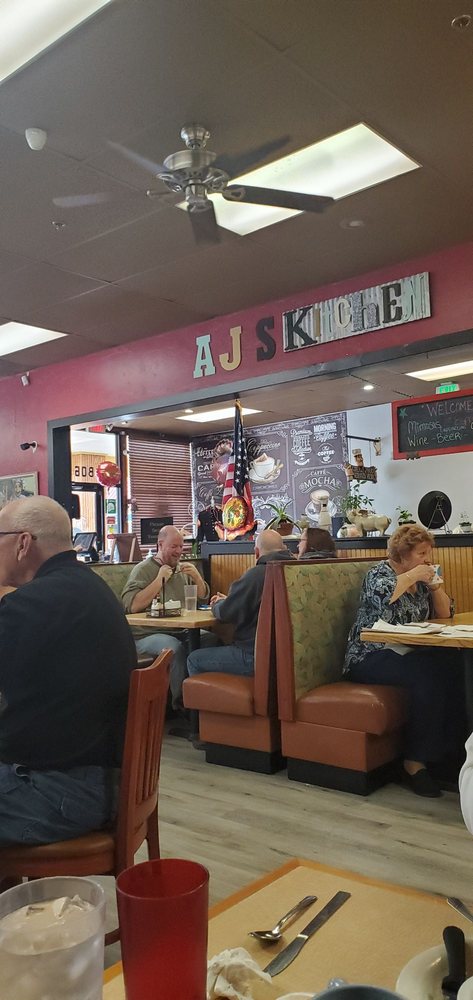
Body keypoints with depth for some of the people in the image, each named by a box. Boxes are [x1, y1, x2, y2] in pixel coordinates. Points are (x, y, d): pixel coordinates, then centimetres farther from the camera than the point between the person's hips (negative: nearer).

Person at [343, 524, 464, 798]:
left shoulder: (419, 579, 16)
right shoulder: (380, 573, -4)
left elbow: (444, 614, 18)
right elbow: (381, 595, -28)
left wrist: (434, 585, 2)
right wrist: (412, 576, -15)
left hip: (408, 654, 6)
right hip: (371, 659, -6)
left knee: (454, 668, -24)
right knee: (427, 675, -34)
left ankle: (448, 750, -15)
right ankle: (415, 761, -22)